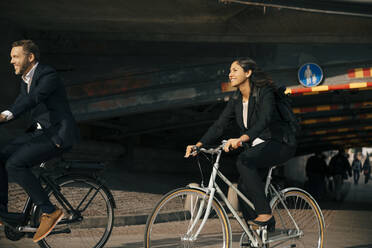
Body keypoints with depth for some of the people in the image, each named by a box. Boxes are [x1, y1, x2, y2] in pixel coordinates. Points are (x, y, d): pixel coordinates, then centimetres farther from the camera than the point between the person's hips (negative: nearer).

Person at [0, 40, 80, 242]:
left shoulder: (48, 75, -16)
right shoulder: (25, 80, 13)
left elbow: (33, 98, -31)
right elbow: (18, 107, 15)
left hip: (58, 134, -9)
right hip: (39, 132, 9)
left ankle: (49, 212, -15)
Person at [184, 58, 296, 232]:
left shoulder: (265, 93, -17)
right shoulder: (236, 100, 5)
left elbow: (264, 120, -34)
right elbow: (219, 125, 1)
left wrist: (241, 139, -50)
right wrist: (198, 145, -13)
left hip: (279, 144, -7)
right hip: (257, 147, 7)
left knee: (244, 161, -31)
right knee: (243, 189, -8)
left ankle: (265, 213, -25)